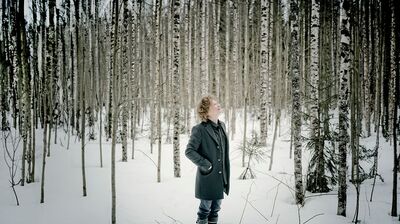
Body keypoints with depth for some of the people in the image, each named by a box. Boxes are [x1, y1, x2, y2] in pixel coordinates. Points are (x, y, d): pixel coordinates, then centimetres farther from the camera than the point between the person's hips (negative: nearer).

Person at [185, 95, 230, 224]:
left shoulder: (222, 126, 7)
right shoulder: (199, 129, -14)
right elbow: (189, 151, -15)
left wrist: (226, 173, 14)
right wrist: (205, 165, -15)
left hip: (221, 177, 6)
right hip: (207, 177, -6)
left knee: (215, 208, 16)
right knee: (205, 207, 5)